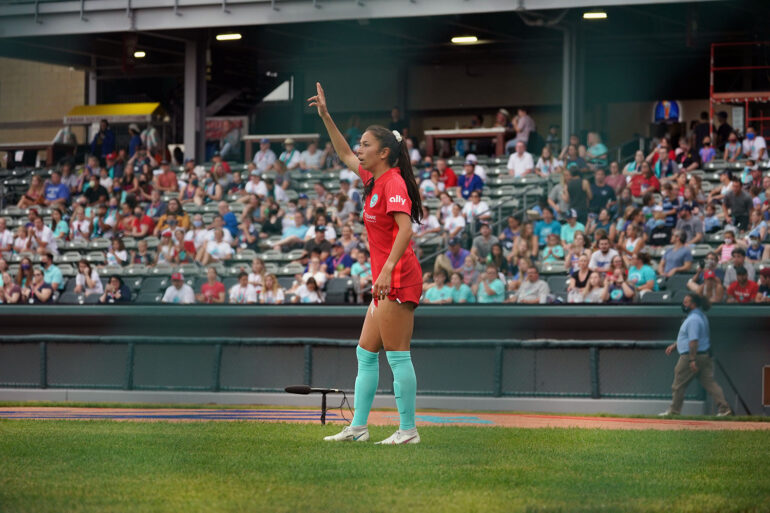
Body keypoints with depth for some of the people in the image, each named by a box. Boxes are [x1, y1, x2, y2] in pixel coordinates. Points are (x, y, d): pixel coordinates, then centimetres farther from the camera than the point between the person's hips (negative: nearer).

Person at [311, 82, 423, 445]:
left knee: (397, 356, -9)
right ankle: (358, 427, 16)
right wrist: (325, 116, 27)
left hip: (398, 279, -10)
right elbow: (345, 155, 32)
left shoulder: (393, 182, -12)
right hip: (385, 282, 10)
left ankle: (408, 430, -7)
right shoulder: (374, 180, 15)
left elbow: (405, 228, -24)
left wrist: (388, 269, -33)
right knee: (366, 353, 12)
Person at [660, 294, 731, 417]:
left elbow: (693, 341, -24)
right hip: (705, 355, 10)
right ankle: (724, 408, -3)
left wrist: (692, 360, -26)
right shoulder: (700, 316, 16)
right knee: (709, 382, 5)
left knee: (678, 384, 3)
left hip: (692, 355, -10)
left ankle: (674, 410, 12)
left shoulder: (693, 319, -17)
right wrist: (674, 346, 27)